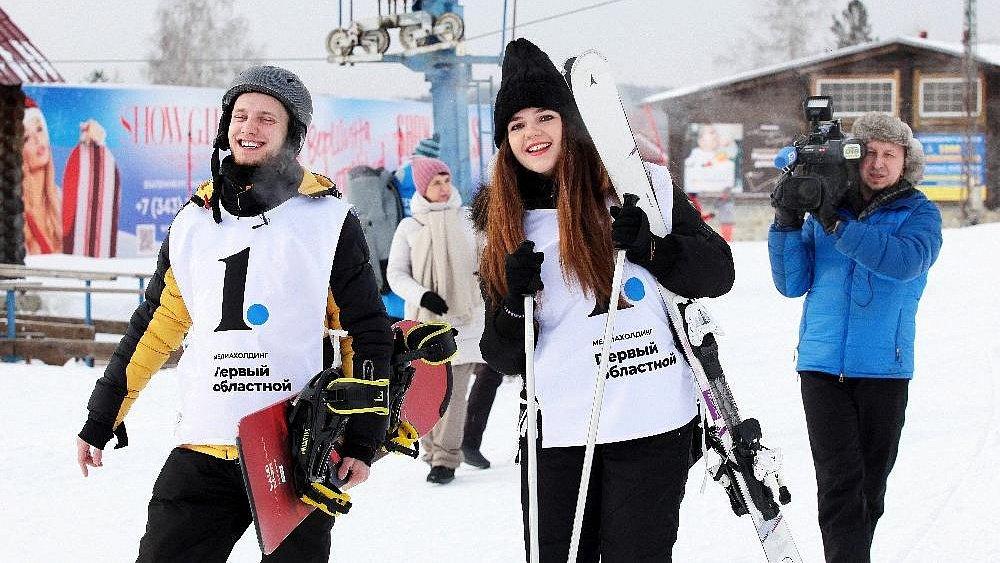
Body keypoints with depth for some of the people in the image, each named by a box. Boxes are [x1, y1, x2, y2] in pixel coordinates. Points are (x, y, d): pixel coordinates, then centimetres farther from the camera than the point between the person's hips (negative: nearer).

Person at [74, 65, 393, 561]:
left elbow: (367, 333, 1)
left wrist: (363, 438, -4)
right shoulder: (194, 221, 11)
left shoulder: (328, 221, 1)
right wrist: (100, 421, 18)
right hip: (202, 455, 3)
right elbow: (153, 328, 18)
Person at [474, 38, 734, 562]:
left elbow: (717, 274, 2)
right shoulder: (506, 224, 9)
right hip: (554, 433, 2)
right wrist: (514, 302, -12)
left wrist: (650, 247, -15)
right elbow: (503, 359, 9)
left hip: (652, 426, -2)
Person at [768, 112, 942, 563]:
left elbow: (905, 260, -19)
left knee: (870, 484, 9)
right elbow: (793, 283, 8)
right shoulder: (825, 209, 10)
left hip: (883, 366, -1)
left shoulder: (919, 213, 4)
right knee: (839, 483, -10)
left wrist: (837, 224, -24)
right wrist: (787, 224, -7)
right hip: (822, 363, 1)